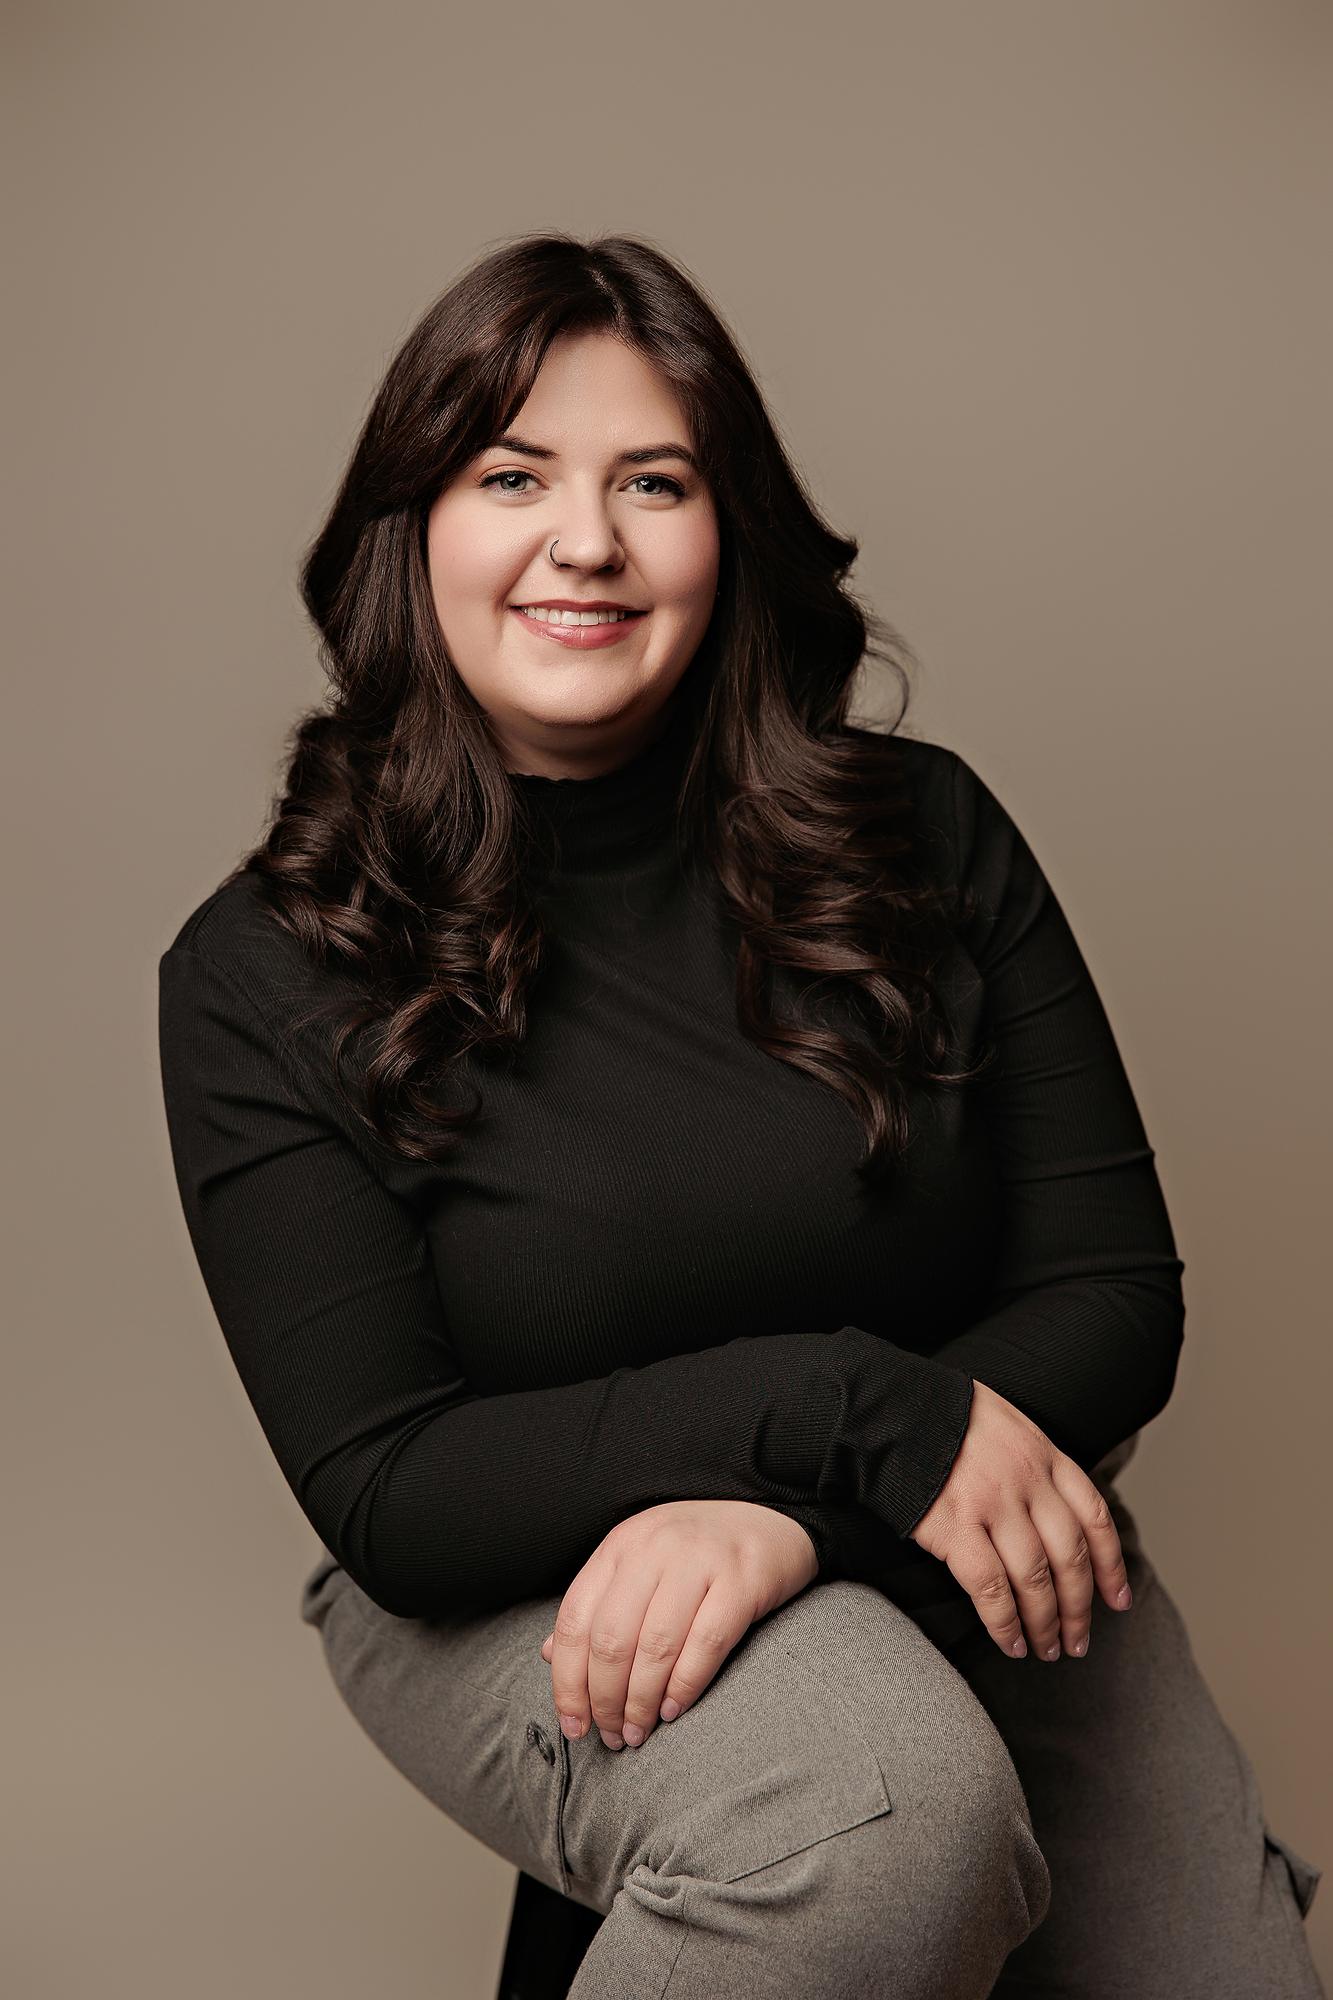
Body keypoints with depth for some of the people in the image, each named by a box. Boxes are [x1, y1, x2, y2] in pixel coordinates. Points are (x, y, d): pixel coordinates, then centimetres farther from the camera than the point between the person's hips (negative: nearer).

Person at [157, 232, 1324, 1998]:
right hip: (507, 1585, -3)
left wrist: (788, 1517, -22)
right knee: (886, 1813, -32)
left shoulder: (927, 838, -5)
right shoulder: (267, 977, -11)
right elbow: (384, 1493, -13)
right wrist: (851, 1410, -24)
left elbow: (1117, 1292, -5)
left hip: (961, 1561, 4)